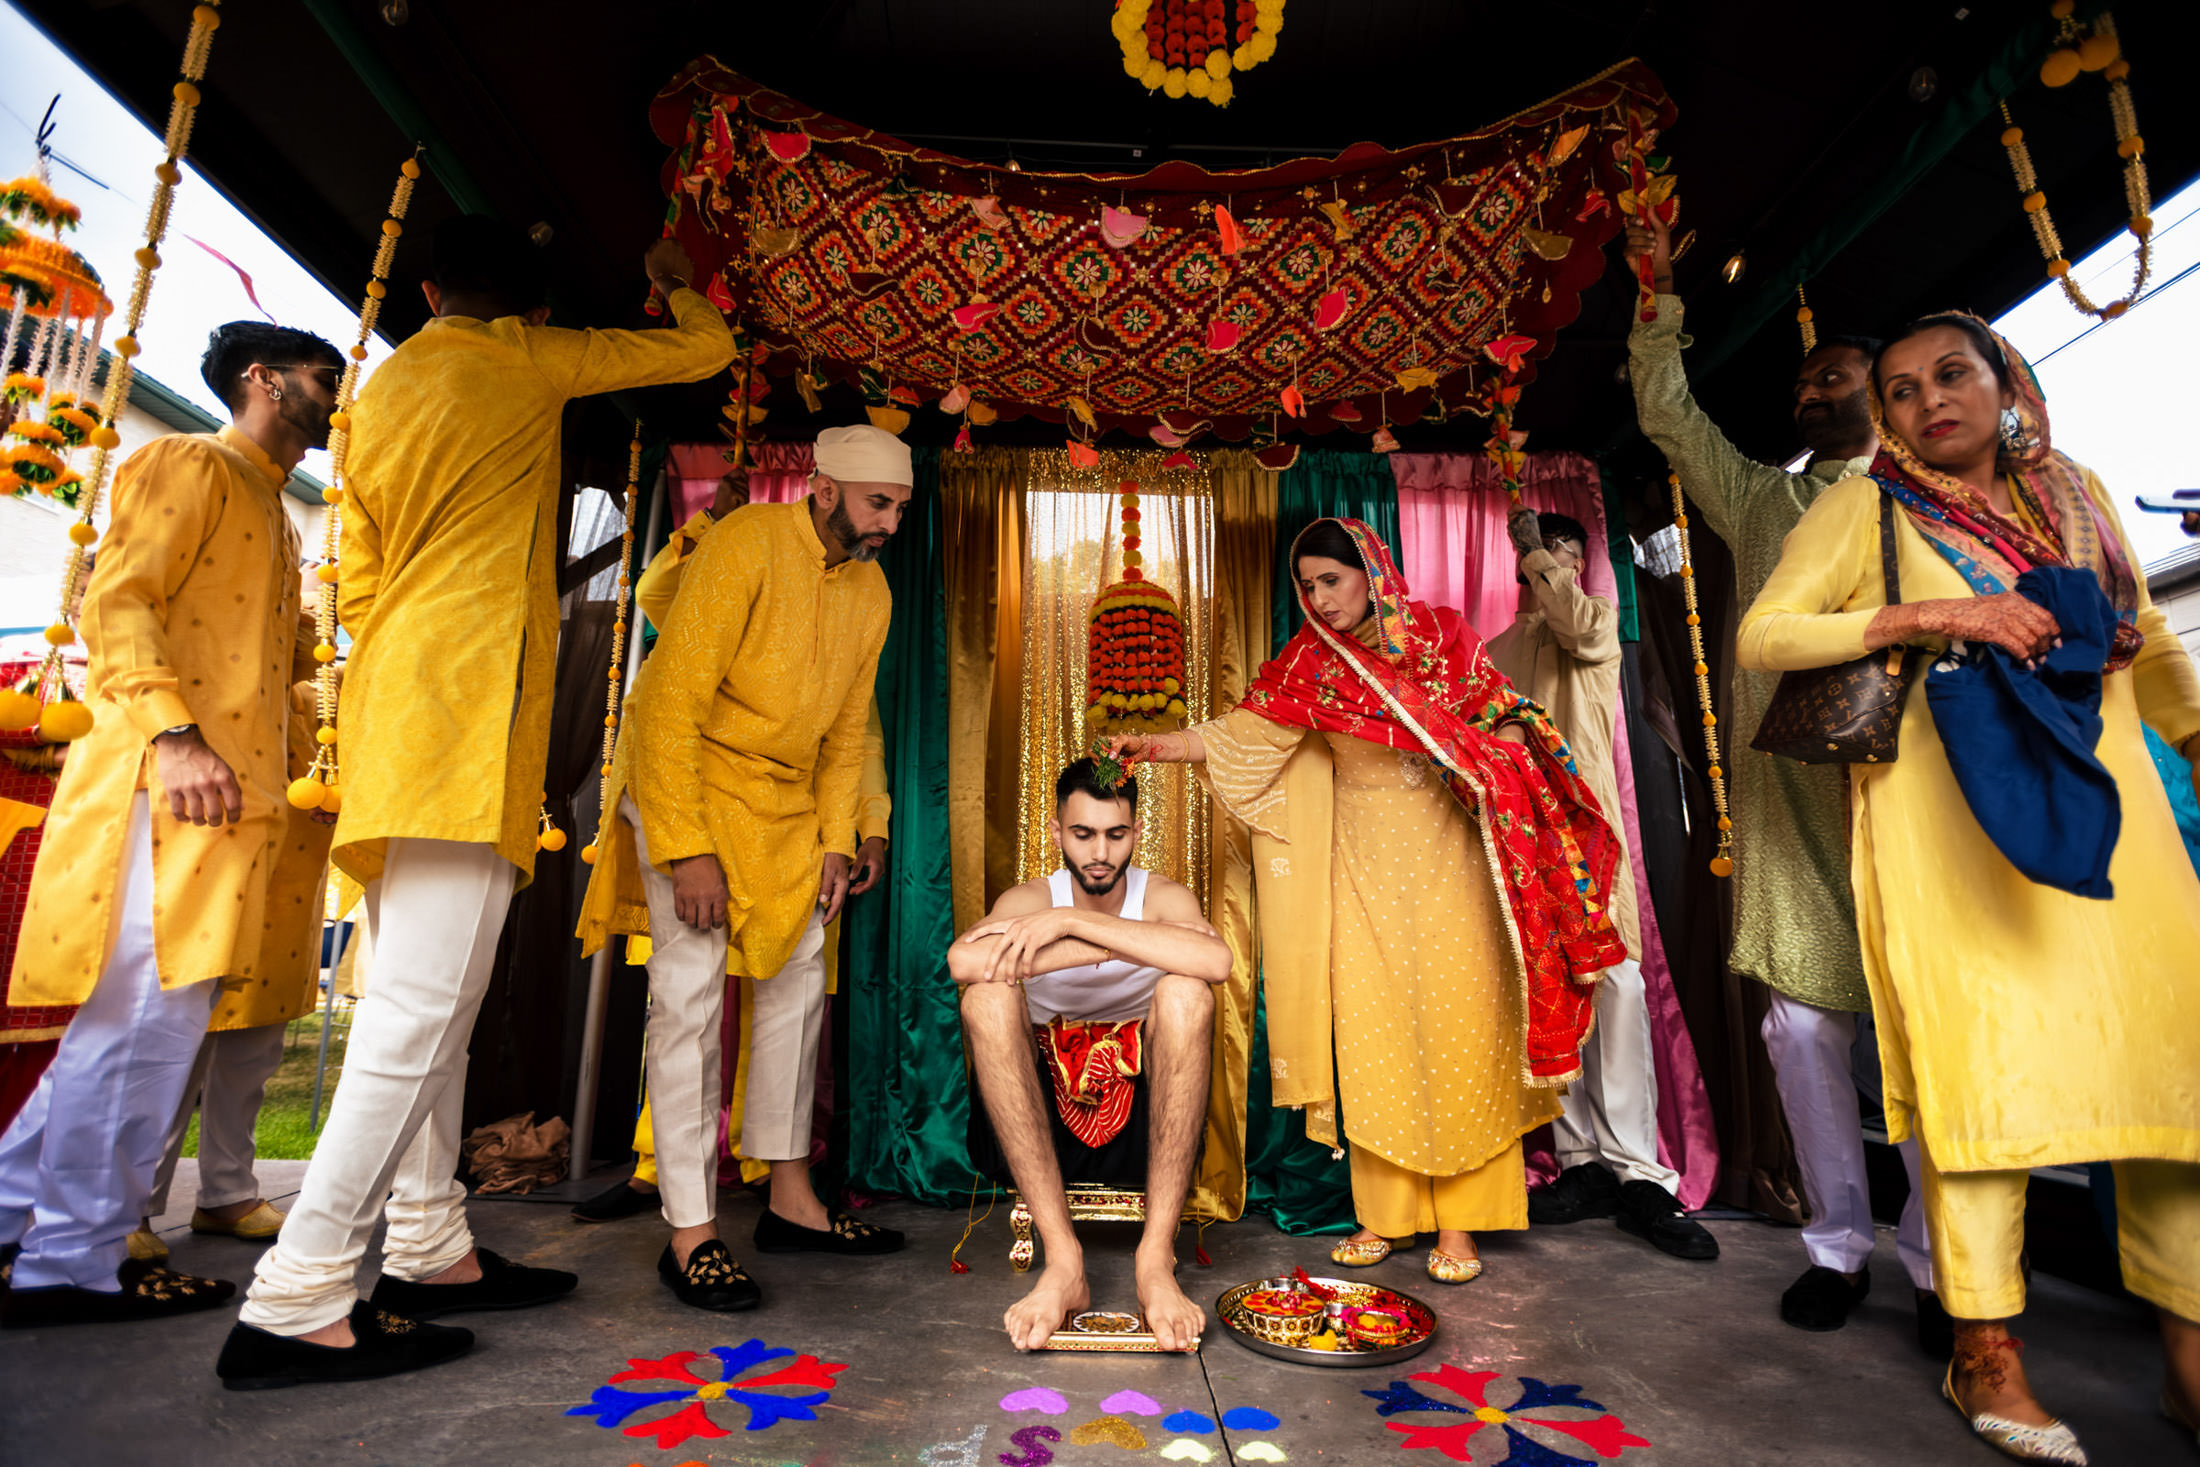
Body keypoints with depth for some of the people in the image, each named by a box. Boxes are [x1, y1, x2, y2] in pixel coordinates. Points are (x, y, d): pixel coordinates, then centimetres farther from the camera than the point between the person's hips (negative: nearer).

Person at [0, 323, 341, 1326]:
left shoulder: (273, 516, 26)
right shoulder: (190, 466, 0)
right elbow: (116, 603, -13)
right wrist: (174, 733, -24)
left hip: (230, 793, 9)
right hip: (169, 783, -9)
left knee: (141, 1021, 12)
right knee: (147, 1018, -8)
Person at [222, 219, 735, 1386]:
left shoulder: (377, 396, 24)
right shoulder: (526, 359, 6)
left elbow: (358, 585, 21)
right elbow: (706, 349, 14)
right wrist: (675, 283, 35)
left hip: (394, 709, 9)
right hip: (468, 704, -8)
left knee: (427, 998, 10)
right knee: (422, 1005, -10)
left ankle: (429, 1249, 17)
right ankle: (296, 1303, -8)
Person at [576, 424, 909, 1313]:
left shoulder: (872, 591, 3)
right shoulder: (747, 543, -18)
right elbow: (673, 698, -23)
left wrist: (835, 842, 2)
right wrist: (686, 849, -26)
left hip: (784, 805, 7)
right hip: (685, 781, -7)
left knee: (796, 983, 8)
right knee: (692, 992, -9)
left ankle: (791, 1200, 20)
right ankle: (691, 1236, 1)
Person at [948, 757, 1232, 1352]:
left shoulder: (1165, 897, -3)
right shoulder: (1030, 900, -2)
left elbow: (1216, 960, -30)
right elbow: (963, 960, -27)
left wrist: (1073, 922, -28)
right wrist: (1116, 943, -26)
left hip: (1143, 1123, -1)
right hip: (1043, 1116, 1)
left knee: (1186, 993, -27)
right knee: (986, 996, -25)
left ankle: (1156, 1258, -26)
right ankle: (1062, 1259, -26)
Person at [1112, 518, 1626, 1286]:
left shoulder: (1443, 636, 1)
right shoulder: (1312, 660, 6)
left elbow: (1502, 730, 5)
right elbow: (1245, 728, -2)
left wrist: (1477, 759, -15)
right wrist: (1155, 745, -12)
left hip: (1441, 861, -2)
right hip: (1361, 868, 2)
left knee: (1450, 1029, 1)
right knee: (1368, 1035, 3)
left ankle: (1457, 1220, 15)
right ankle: (1383, 1213, 16)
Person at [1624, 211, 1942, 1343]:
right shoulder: (1761, 499, 23)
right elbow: (1666, 413, 24)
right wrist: (1662, 296, 23)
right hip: (1785, 792, 2)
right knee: (1803, 1018, 1)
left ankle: (1943, 1263, 6)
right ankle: (1838, 1243, 12)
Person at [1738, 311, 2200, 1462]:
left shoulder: (2075, 492, 17)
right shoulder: (1865, 507, 2)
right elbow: (1758, 636, -9)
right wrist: (1926, 614, -16)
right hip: (1952, 824, -5)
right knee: (1984, 1061, -6)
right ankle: (1984, 1355, 5)